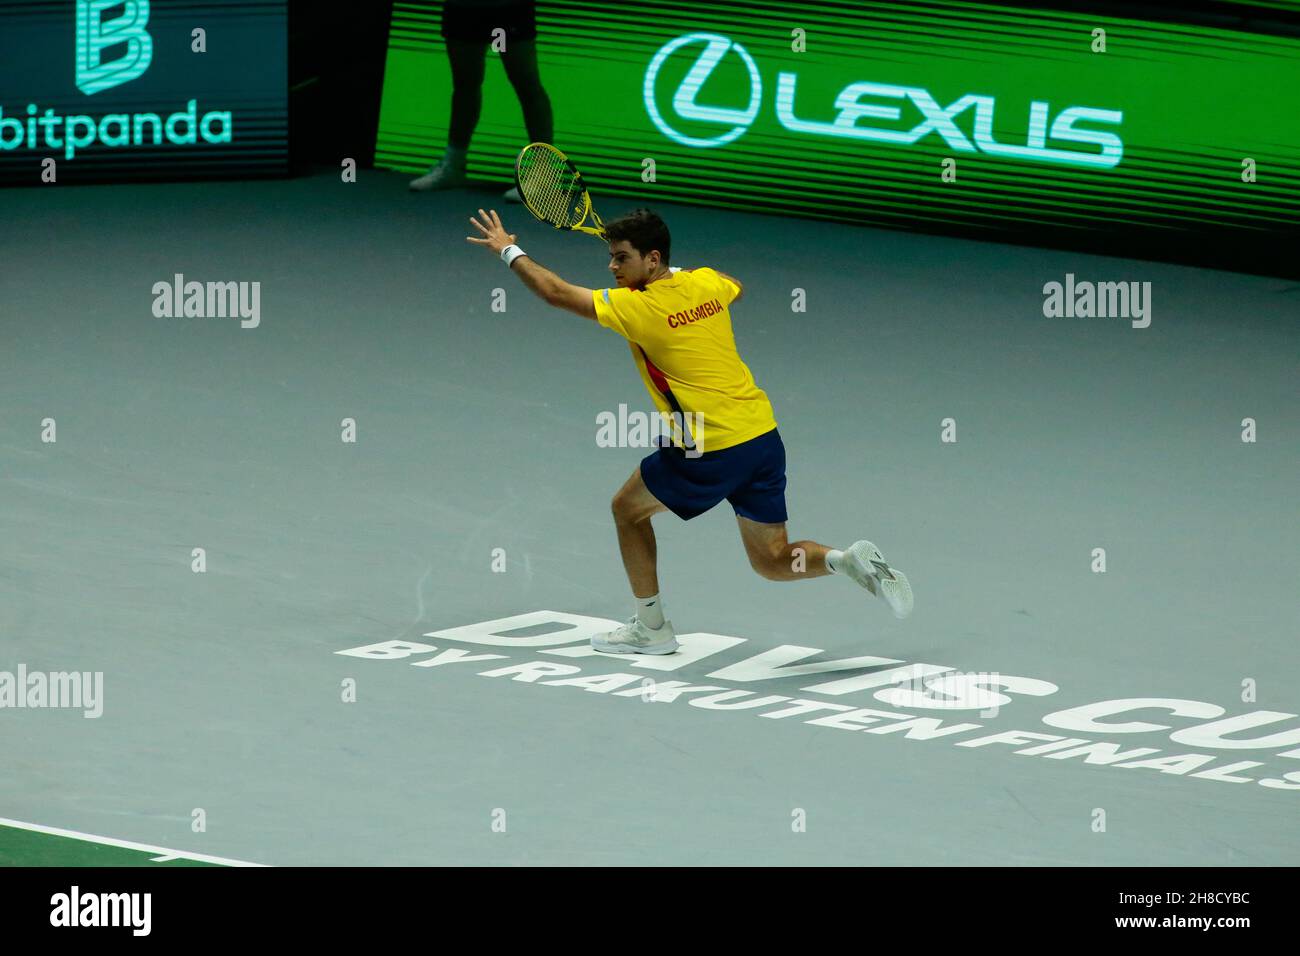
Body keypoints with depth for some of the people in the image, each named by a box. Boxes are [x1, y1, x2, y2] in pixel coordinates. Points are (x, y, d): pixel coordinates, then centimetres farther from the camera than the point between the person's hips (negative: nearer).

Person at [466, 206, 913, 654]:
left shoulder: (638, 308, -13)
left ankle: (651, 628, 26)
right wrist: (679, 272, 30)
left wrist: (509, 250, 10)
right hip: (765, 436, 7)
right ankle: (849, 561, -12)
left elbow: (556, 292, -4)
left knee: (628, 508, 19)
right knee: (774, 562, 15)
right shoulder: (706, 282, 5)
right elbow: (736, 289, 33)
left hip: (712, 451, -7)